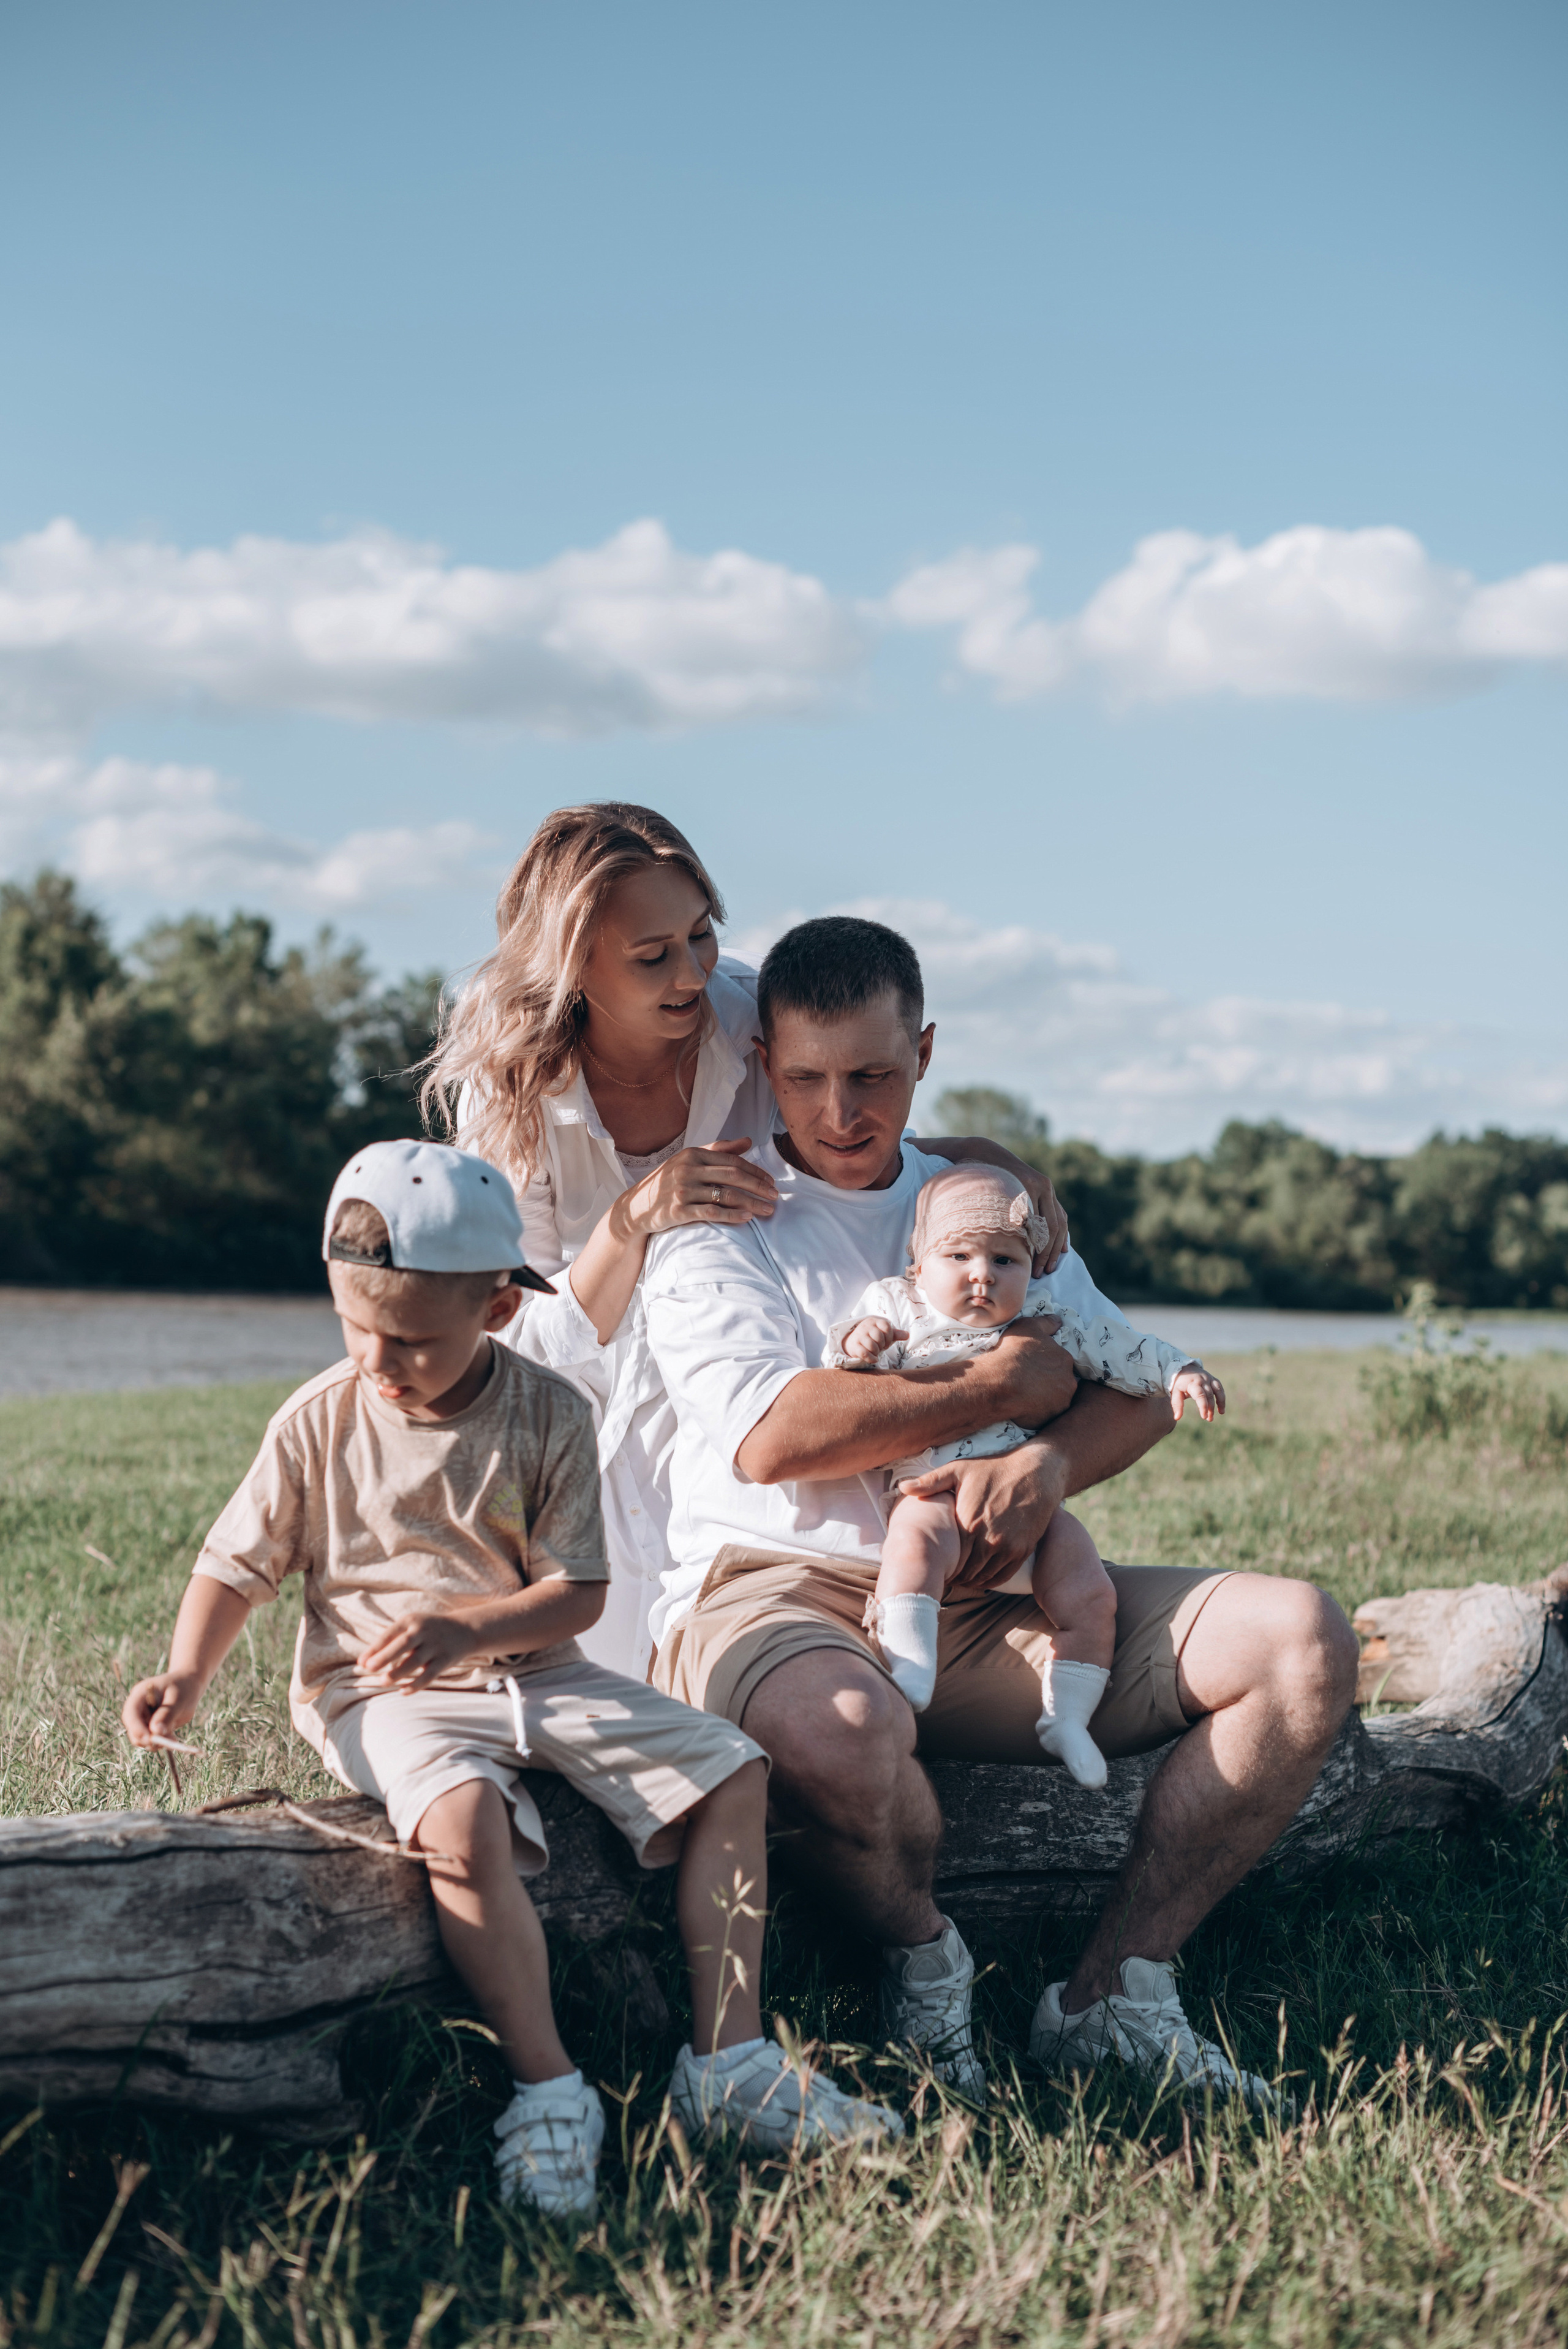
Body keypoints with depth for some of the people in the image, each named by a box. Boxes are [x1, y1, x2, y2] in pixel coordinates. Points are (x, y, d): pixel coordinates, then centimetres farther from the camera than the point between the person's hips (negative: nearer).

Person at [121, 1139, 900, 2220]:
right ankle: (548, 2089, -29)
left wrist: (461, 1629, -24)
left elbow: (575, 1591, -5)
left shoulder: (549, 1416, -3)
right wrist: (187, 1673, -15)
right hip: (384, 1694, -3)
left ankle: (728, 2059, -7)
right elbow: (238, 1564, 3)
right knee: (464, 1822, -37)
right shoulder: (321, 1421, -3)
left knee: (732, 1771, -10)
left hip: (532, 1669, 3)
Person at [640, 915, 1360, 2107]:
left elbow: (1143, 1385, 10)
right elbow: (770, 1436, -14)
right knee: (836, 1727, -42)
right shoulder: (716, 1217, 2)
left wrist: (1045, 1465, -14)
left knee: (1299, 1641, -12)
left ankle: (1112, 1994, -8)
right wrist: (999, 1387, -6)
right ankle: (923, 1956, -7)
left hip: (979, 1603, 5)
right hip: (776, 1593, -5)